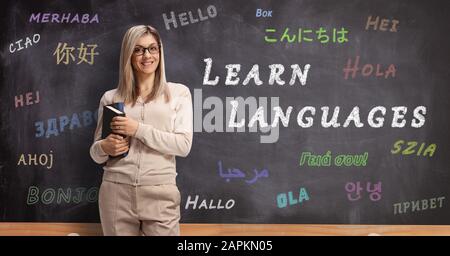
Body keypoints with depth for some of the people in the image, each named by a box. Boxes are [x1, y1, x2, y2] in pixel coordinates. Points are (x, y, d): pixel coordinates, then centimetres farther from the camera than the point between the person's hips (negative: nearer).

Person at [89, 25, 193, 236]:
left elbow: (183, 145, -6)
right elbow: (96, 153, 13)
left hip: (160, 193, -1)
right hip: (116, 191, 2)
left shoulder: (178, 92, 4)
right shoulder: (111, 98, 9)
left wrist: (139, 129, -12)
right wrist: (104, 147, -9)